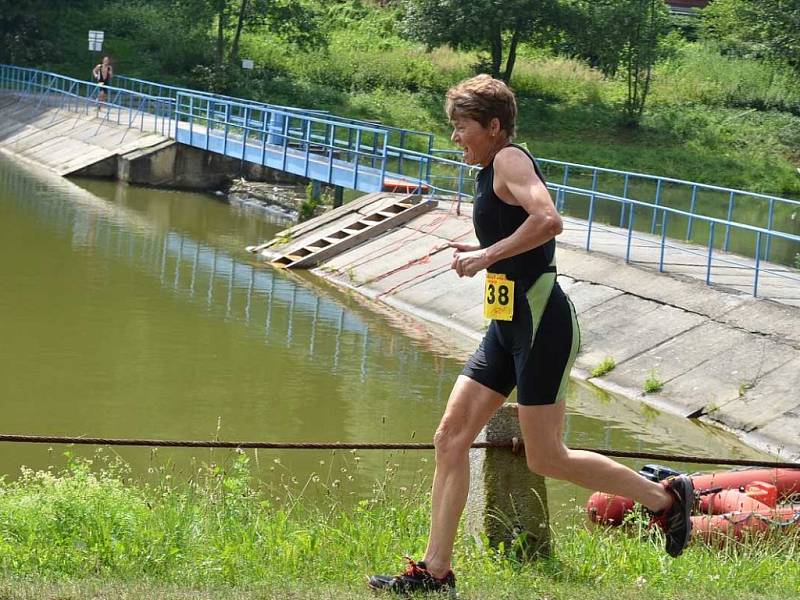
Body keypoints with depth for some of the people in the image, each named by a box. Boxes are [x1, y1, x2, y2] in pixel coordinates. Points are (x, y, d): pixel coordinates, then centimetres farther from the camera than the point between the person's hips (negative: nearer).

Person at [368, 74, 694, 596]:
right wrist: (483, 256, 16)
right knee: (451, 438, 3)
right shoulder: (491, 173, 18)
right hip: (509, 326, 10)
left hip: (541, 322, -10)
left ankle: (666, 498, 12)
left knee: (546, 458, -5)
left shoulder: (510, 159, -11)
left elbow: (549, 220, -29)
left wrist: (486, 255, -23)